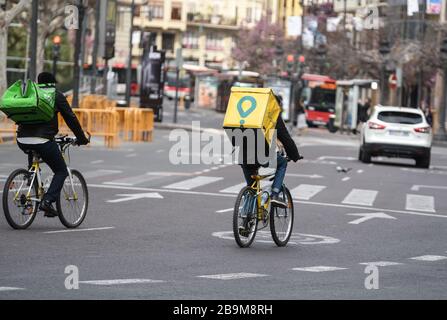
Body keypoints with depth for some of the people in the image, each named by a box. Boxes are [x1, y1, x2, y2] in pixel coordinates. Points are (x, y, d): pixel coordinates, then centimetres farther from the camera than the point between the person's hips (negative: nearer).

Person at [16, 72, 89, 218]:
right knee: (61, 171, 8)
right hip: (43, 140, -5)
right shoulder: (56, 95, 6)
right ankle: (47, 201, -10)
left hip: (22, 140, 5)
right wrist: (81, 138, 14)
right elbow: (70, 118, 5)